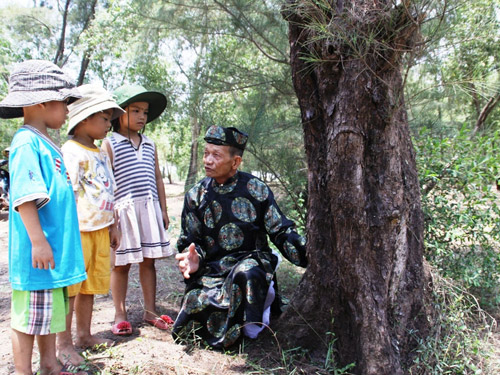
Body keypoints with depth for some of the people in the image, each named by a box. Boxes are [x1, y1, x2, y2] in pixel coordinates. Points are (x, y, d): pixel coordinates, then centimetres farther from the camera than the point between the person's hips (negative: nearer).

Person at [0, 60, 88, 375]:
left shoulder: (45, 142, 14)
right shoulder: (27, 143, -15)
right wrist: (38, 241, -23)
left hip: (54, 247, 10)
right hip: (39, 251, -10)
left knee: (51, 311, 19)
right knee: (30, 316, 4)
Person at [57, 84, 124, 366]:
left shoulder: (101, 154, 16)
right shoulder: (72, 152, -12)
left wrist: (113, 225, 20)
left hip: (100, 230, 8)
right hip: (78, 230, -8)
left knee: (90, 286, 16)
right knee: (70, 287, 1)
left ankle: (85, 335, 30)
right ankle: (64, 344, 13)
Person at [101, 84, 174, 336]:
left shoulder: (150, 145, 16)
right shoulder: (110, 144, 0)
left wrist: (163, 210, 14)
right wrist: (111, 211, -12)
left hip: (150, 209, 5)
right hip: (124, 209, -5)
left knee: (149, 260, 10)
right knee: (121, 263, 4)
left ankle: (150, 311, 21)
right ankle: (120, 315, 17)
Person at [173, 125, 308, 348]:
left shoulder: (256, 190, -1)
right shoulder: (196, 196, 5)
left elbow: (281, 232, 0)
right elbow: (190, 241, 6)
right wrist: (192, 260, -18)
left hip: (251, 262, -2)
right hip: (211, 270, 2)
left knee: (247, 274, -39)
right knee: (184, 331, -14)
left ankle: (251, 326, -8)